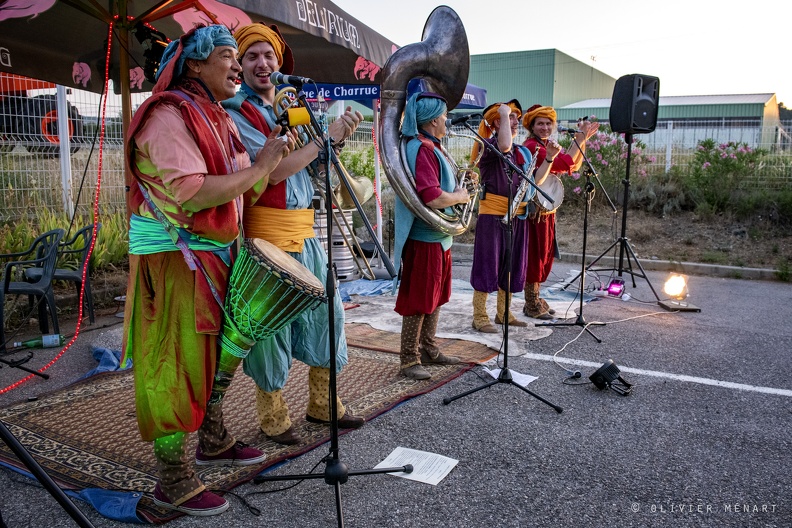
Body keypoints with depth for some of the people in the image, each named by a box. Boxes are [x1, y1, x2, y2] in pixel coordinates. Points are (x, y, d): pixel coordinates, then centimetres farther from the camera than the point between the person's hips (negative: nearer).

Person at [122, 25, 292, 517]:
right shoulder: (168, 115, -15)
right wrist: (260, 167, -20)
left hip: (214, 255, 10)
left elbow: (245, 185, 15)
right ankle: (173, 481, 13)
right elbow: (192, 193, -28)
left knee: (217, 352, 19)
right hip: (173, 258, -10)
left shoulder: (220, 119, 15)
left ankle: (214, 442, 38)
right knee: (177, 365, -2)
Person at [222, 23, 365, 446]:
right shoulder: (236, 113, -7)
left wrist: (339, 134, -4)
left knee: (325, 313, 13)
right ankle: (272, 416, 20)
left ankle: (322, 404, 30)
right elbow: (273, 171, -19)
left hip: (304, 231, 7)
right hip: (267, 233, -7)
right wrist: (325, 137, -17)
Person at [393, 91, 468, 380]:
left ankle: (428, 350, 30)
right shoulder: (420, 150, -19)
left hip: (439, 236, 10)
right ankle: (408, 360, 10)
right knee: (418, 301, -2)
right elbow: (433, 198, -28)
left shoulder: (431, 148, 14)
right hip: (424, 238, -10)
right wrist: (461, 196, -12)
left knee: (435, 297, 18)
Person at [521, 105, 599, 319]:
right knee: (534, 255, -2)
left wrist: (582, 139, 4)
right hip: (535, 211, -9)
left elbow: (575, 165, 13)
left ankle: (535, 299, 25)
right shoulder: (532, 146, -15)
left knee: (545, 255, 14)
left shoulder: (545, 145, 14)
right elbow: (565, 164, -24)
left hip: (547, 210, 9)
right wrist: (580, 139, -17)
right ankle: (532, 305, 8)